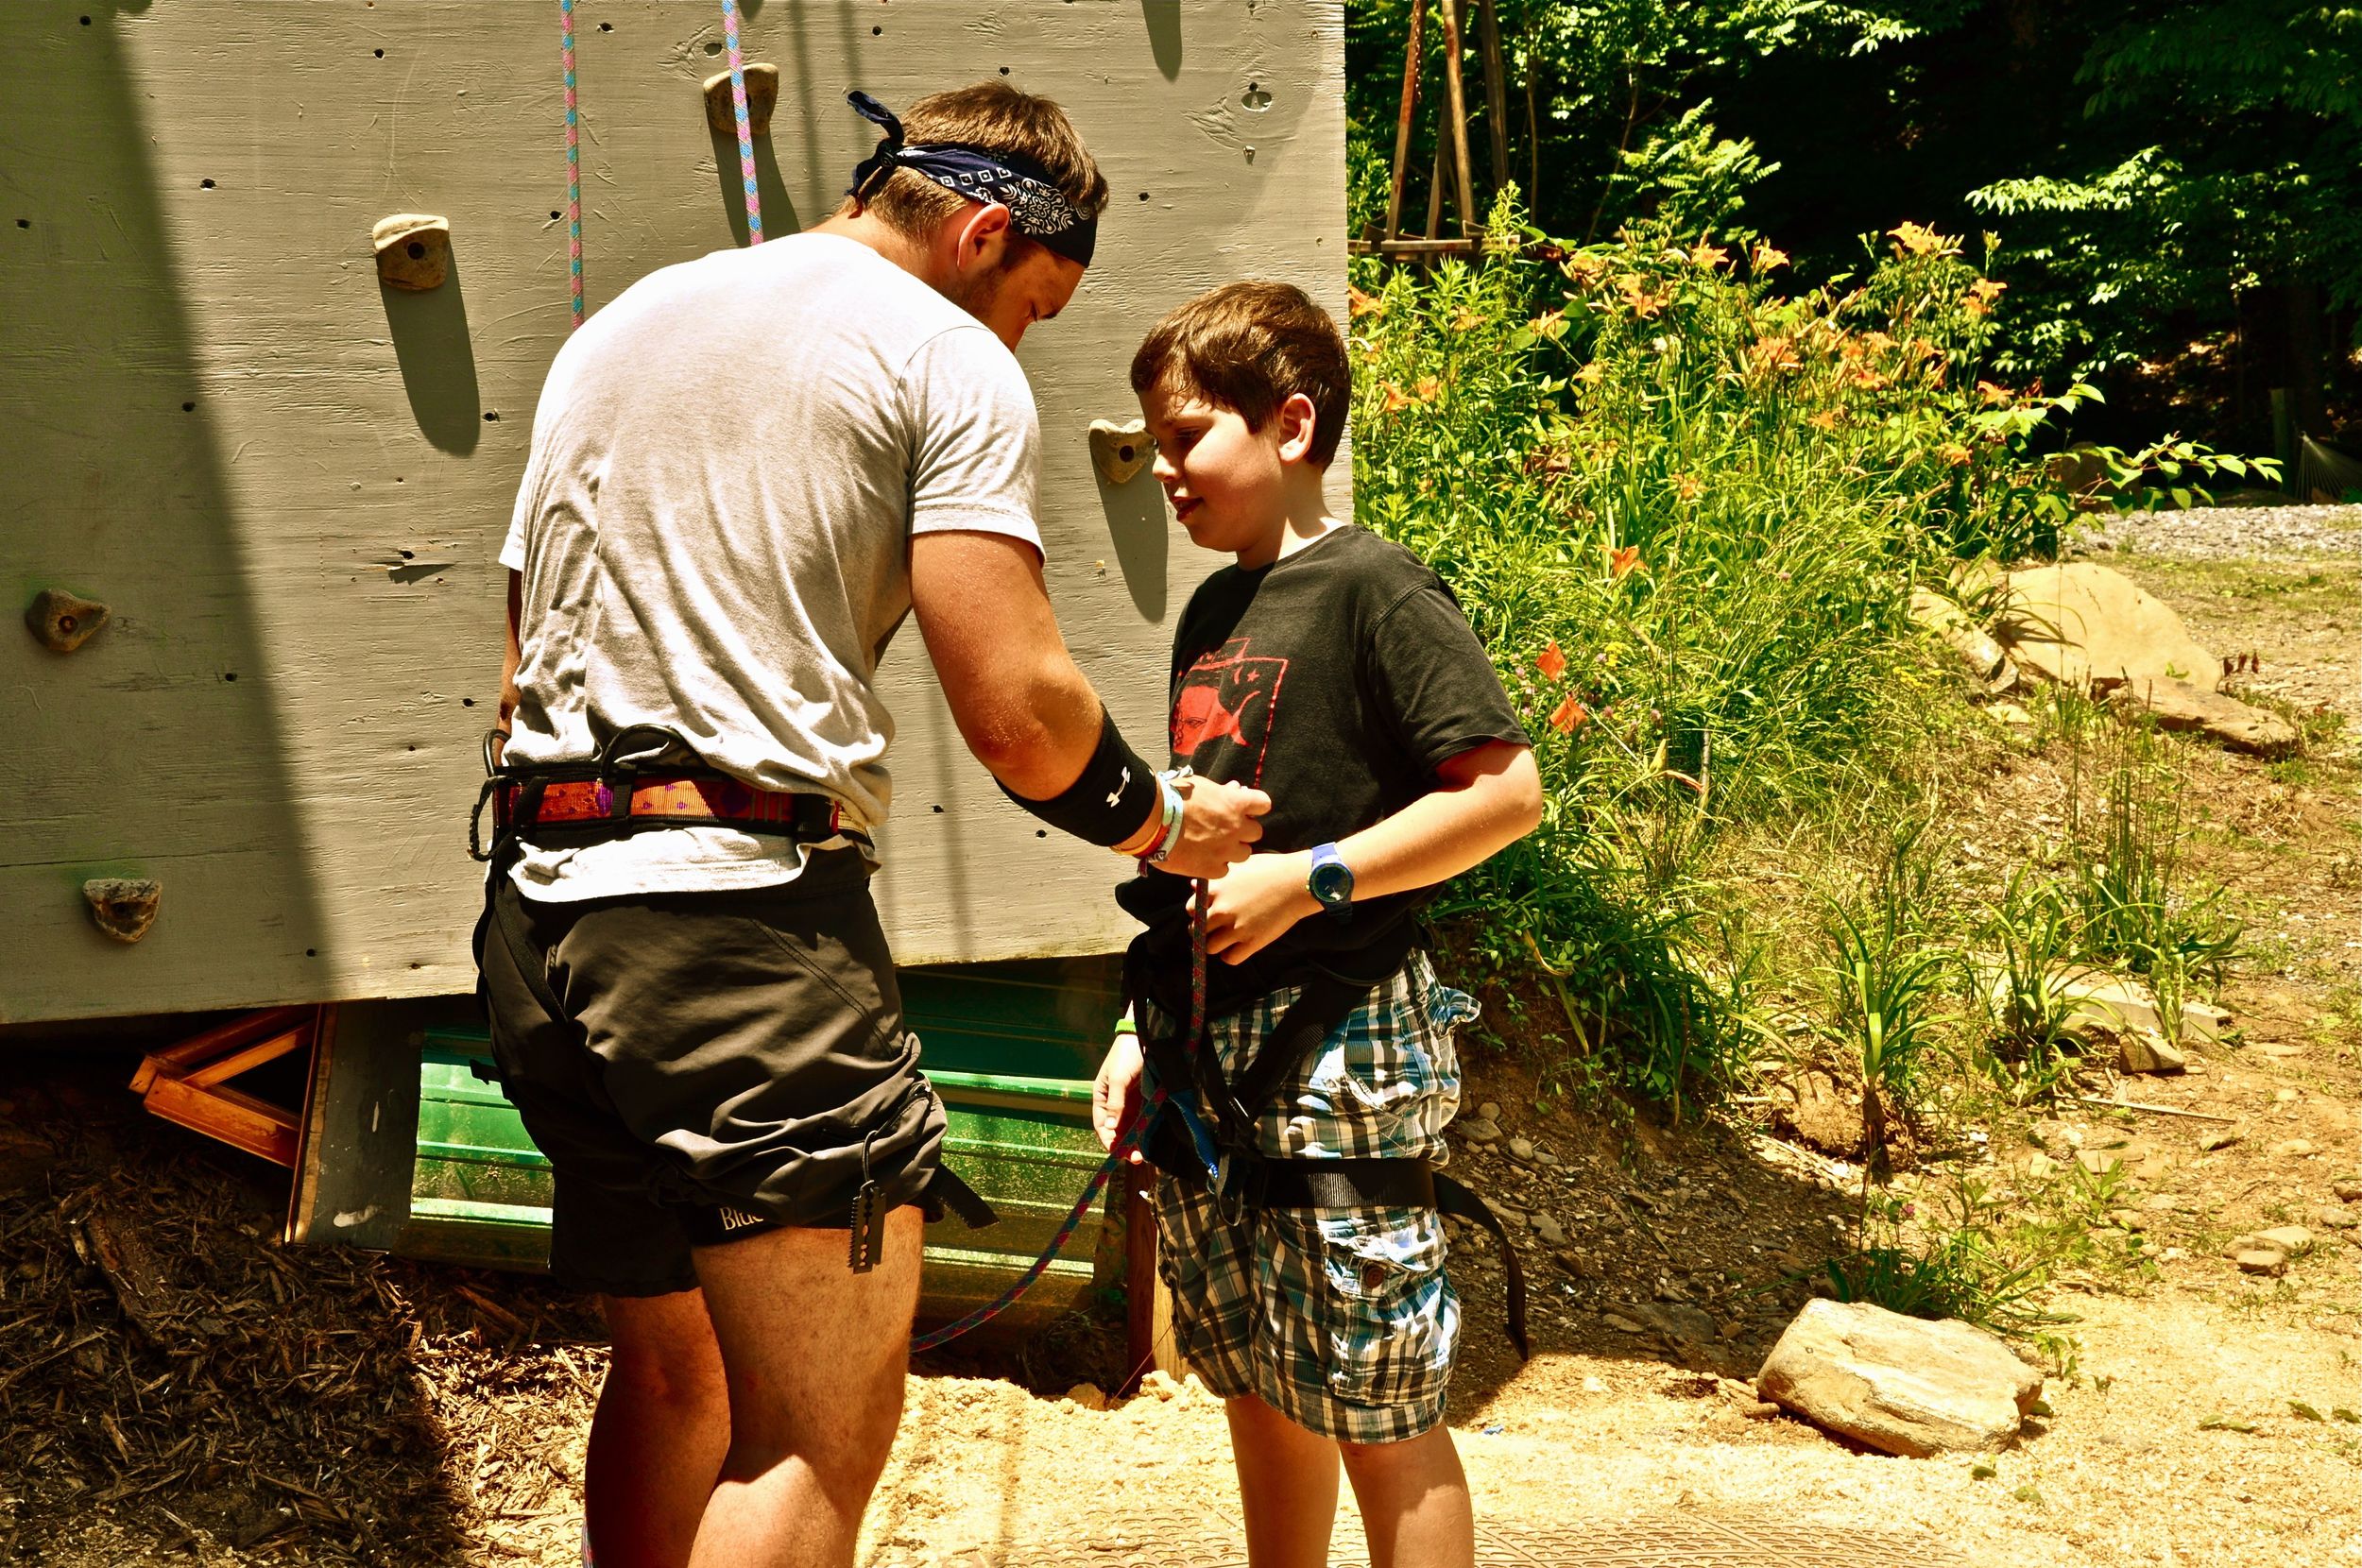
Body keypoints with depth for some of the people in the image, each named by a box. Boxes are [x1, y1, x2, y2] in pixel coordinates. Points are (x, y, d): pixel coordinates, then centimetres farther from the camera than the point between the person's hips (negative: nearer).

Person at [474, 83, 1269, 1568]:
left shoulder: (615, 326, 23)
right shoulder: (949, 358, -1)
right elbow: (1017, 710, -11)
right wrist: (1171, 825, 8)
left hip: (544, 903, 9)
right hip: (742, 903, -8)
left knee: (671, 1372, 20)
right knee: (827, 1432, -5)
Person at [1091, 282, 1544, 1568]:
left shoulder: (1374, 591, -10)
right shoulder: (1214, 611, 14)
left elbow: (1507, 790, -17)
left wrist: (1307, 879, -20)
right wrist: (1144, 1028, 18)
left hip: (1337, 1058, -8)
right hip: (1209, 1063, 8)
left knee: (1379, 1416, 0)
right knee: (1257, 1393, 17)